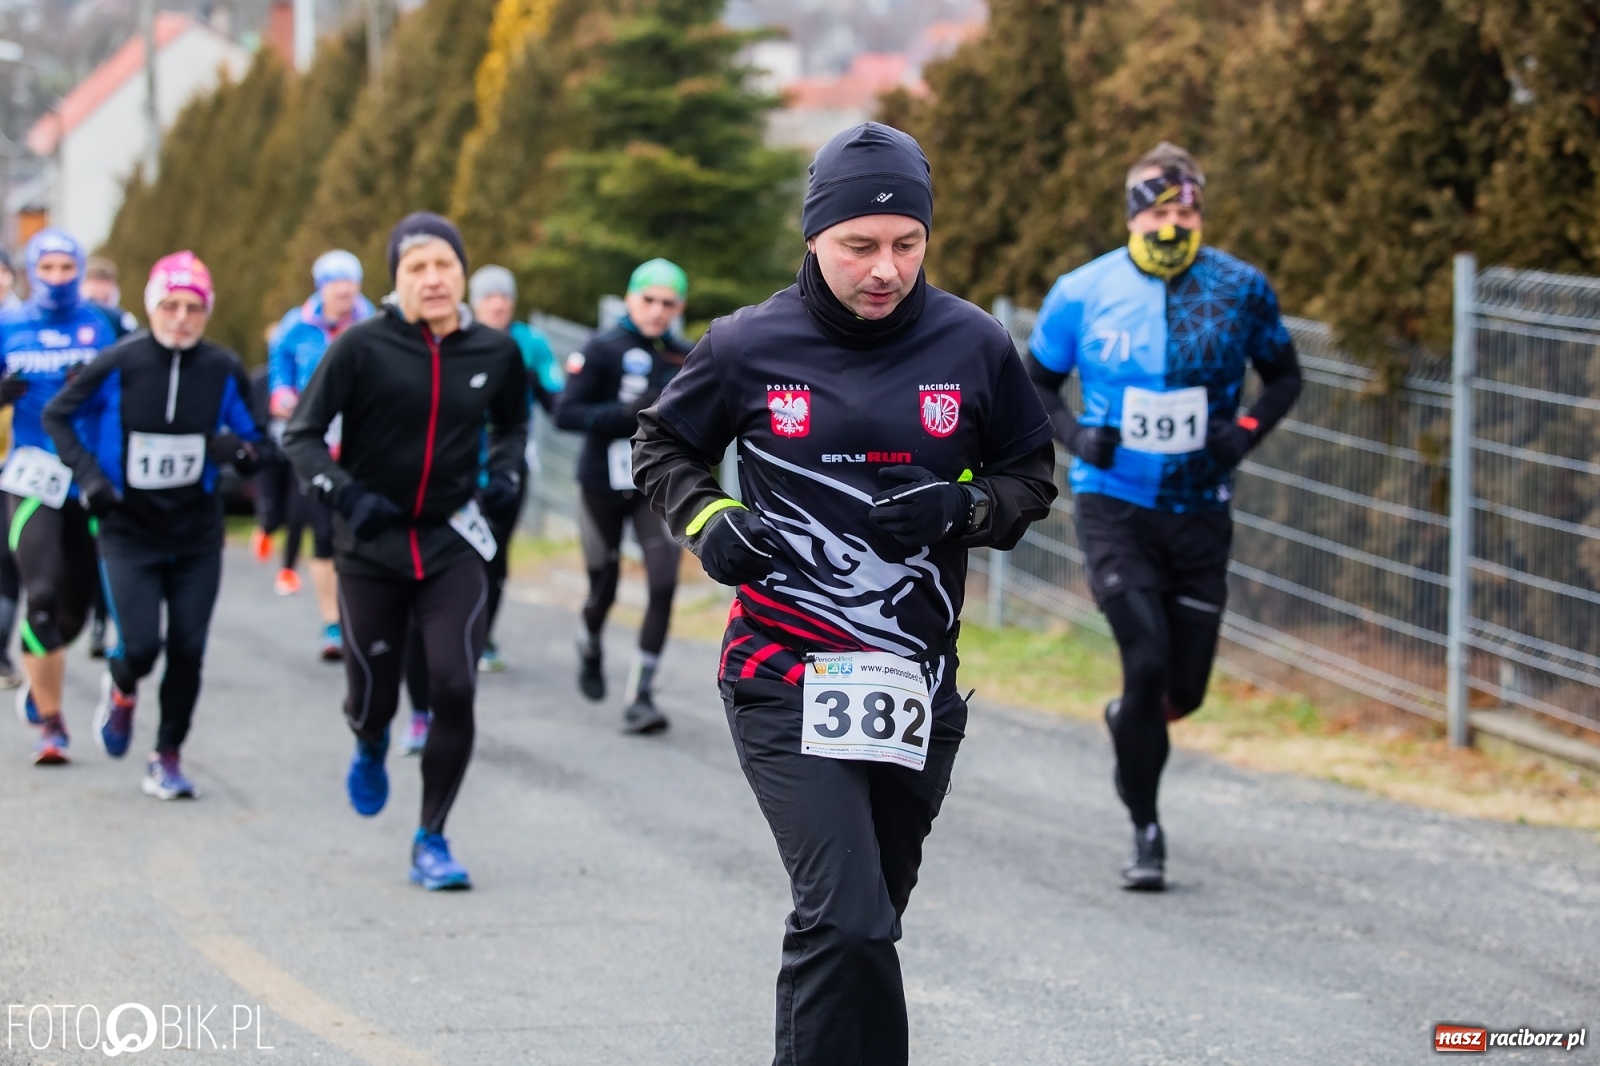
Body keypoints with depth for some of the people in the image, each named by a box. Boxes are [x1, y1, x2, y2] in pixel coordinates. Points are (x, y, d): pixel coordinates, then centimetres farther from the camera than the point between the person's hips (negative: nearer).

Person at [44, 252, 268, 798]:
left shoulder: (225, 371, -4)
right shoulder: (118, 364, -10)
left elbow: (256, 441, 7)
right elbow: (56, 415, 3)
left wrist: (240, 450, -17)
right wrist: (87, 472, -11)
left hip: (197, 535, 2)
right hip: (128, 531, -2)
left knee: (188, 651, -1)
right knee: (140, 646, -12)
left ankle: (168, 757, 17)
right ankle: (121, 689, 24)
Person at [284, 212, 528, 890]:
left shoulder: (494, 353, -1)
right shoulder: (363, 347, -11)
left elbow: (512, 422, 20)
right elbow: (301, 435, -7)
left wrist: (504, 473, 1)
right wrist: (344, 495, -22)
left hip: (453, 544, 1)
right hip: (372, 547, -1)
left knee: (455, 689, -12)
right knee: (371, 696, 7)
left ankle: (431, 841, 3)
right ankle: (370, 747, 48)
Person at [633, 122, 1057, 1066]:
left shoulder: (973, 346, 1)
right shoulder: (750, 347, -2)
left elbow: (1034, 475, 13)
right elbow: (663, 445, 15)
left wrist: (963, 508, -8)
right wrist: (707, 518, -4)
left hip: (916, 685, 3)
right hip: (786, 677, -3)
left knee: (856, 926, 15)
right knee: (848, 923, -18)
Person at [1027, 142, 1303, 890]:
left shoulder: (1240, 290, -2)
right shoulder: (1084, 293, -5)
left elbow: (1283, 375, 11)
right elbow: (1035, 381, 8)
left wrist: (1247, 431, -8)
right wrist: (1076, 435, -12)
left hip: (1199, 509, 2)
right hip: (1113, 504, -2)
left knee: (1185, 687, 4)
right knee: (1147, 660, -16)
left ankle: (1128, 720, 42)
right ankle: (1145, 829, 1)